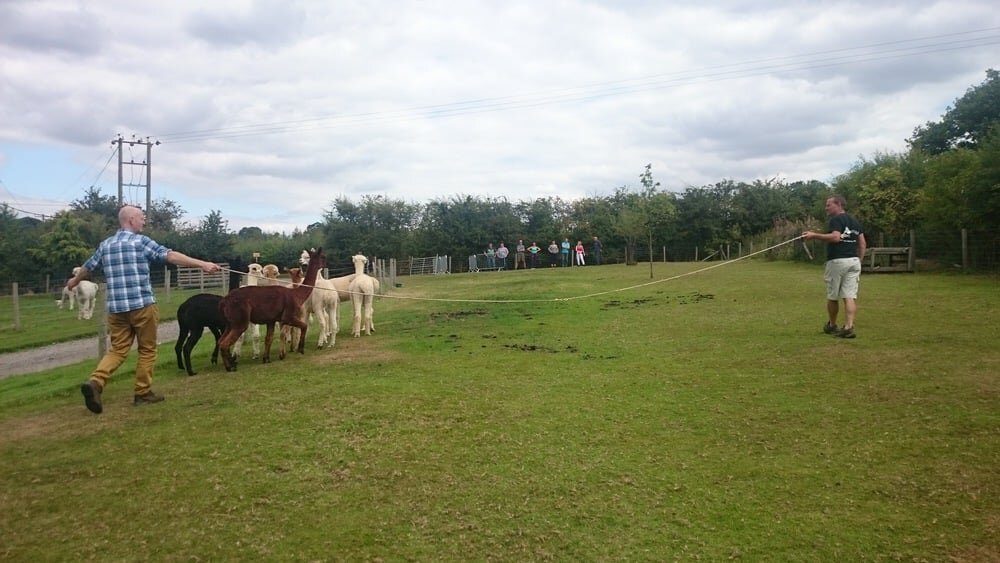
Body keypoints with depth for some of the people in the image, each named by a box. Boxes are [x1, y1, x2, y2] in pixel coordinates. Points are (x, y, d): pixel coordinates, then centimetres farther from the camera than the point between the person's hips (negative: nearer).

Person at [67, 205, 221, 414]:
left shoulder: (105, 244, 14)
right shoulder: (141, 241, -5)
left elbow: (88, 266, 30)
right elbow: (171, 256, -14)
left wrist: (75, 281, 50)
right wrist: (202, 264, -17)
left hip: (116, 307, 6)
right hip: (142, 305, -5)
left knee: (118, 349, 11)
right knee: (147, 350, 8)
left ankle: (95, 382, -11)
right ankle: (143, 393, 14)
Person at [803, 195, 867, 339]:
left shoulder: (836, 220, -7)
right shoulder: (855, 221, 18)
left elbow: (835, 237, -23)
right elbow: (863, 244, 16)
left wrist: (814, 235, -20)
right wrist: (859, 261, 19)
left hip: (837, 261, -7)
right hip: (854, 261, 7)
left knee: (833, 296, 9)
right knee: (850, 296, -1)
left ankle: (832, 326, 22)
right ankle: (849, 327, -11)